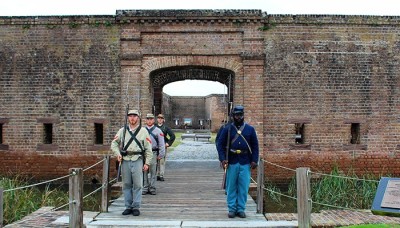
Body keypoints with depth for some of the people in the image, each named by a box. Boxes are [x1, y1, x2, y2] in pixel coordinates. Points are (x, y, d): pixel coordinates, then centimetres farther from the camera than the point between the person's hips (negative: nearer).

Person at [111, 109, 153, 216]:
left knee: (137, 184, -3)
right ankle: (128, 207, 16)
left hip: (137, 160, -2)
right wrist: (118, 154, 0)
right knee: (126, 185, 7)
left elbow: (148, 148, 4)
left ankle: (136, 207, 7)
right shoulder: (122, 130, 10)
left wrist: (147, 163, -1)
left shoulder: (143, 131, 4)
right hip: (125, 160, 2)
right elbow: (114, 143, 17)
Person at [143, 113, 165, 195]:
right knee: (144, 172, 3)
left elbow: (161, 144, 4)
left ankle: (152, 188, 9)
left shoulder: (158, 131, 5)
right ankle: (145, 188, 11)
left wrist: (161, 155, -2)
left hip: (153, 153, -2)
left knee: (153, 172, 1)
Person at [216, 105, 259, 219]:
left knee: (243, 187, 4)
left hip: (245, 163, 1)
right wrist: (222, 159, -9)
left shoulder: (250, 129, 7)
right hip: (231, 162, -1)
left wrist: (254, 160, 1)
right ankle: (232, 209, 15)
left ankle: (241, 209, 15)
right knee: (231, 187, 5)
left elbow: (255, 145, 9)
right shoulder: (227, 129, 3)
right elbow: (220, 144, 2)